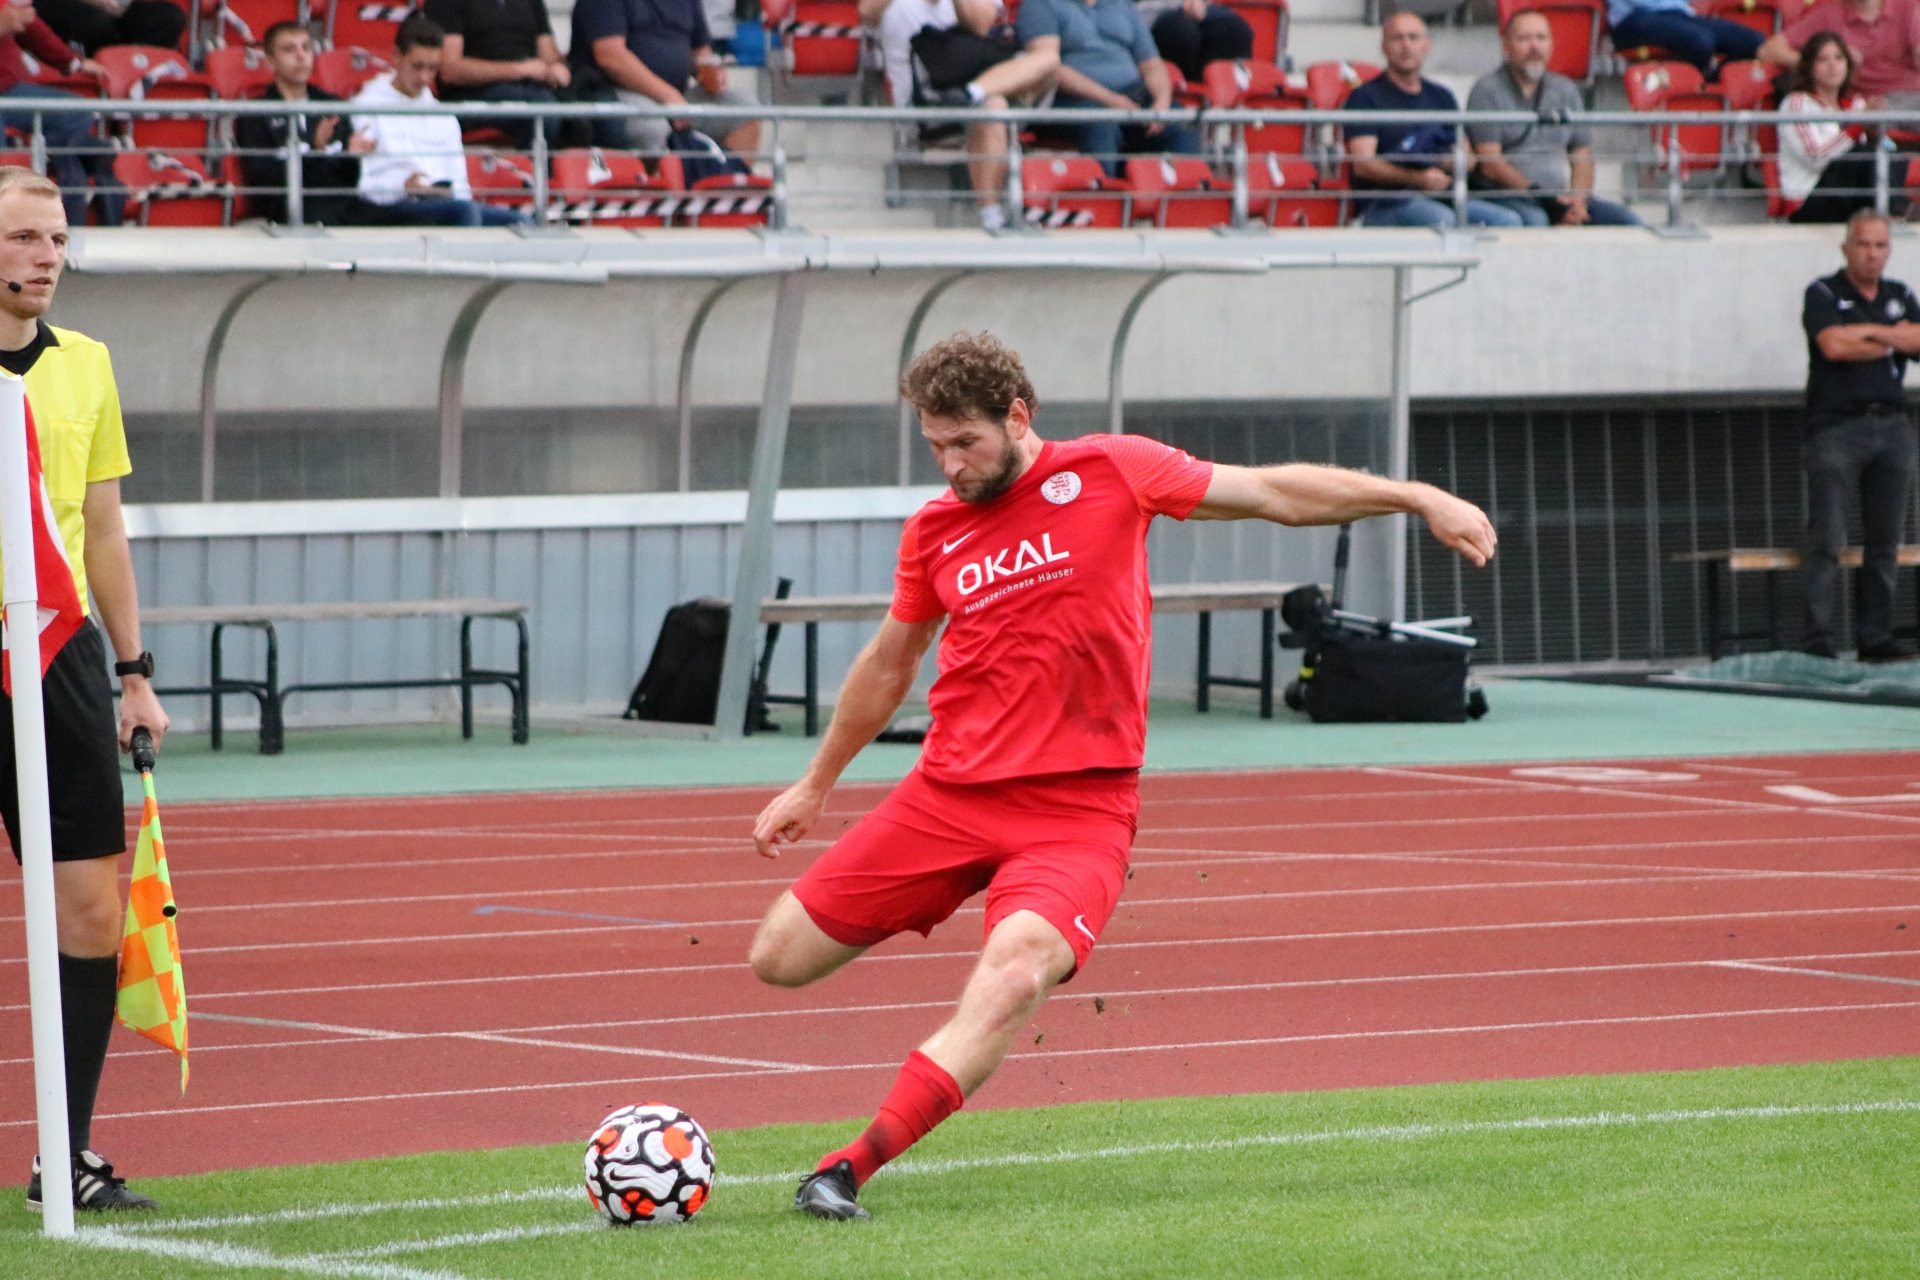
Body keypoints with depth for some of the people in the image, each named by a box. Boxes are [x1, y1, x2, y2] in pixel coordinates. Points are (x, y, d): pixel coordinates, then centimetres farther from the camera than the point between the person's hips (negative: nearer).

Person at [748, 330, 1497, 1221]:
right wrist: (816, 785, 31)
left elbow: (1273, 492, 4)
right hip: (947, 794, 4)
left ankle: (848, 1169, -37)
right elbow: (889, 664, 24)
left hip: (1077, 808, -4)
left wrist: (1417, 498, -1)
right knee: (780, 958, 3)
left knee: (1014, 976, -32)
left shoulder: (1110, 473, -1)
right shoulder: (933, 531, 8)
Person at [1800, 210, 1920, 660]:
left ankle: (1875, 636, 8)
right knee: (1826, 539, -10)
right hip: (1836, 424, -5)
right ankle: (1820, 638, -12)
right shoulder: (1823, 294, 2)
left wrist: (1867, 331, -8)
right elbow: (1833, 344, -15)